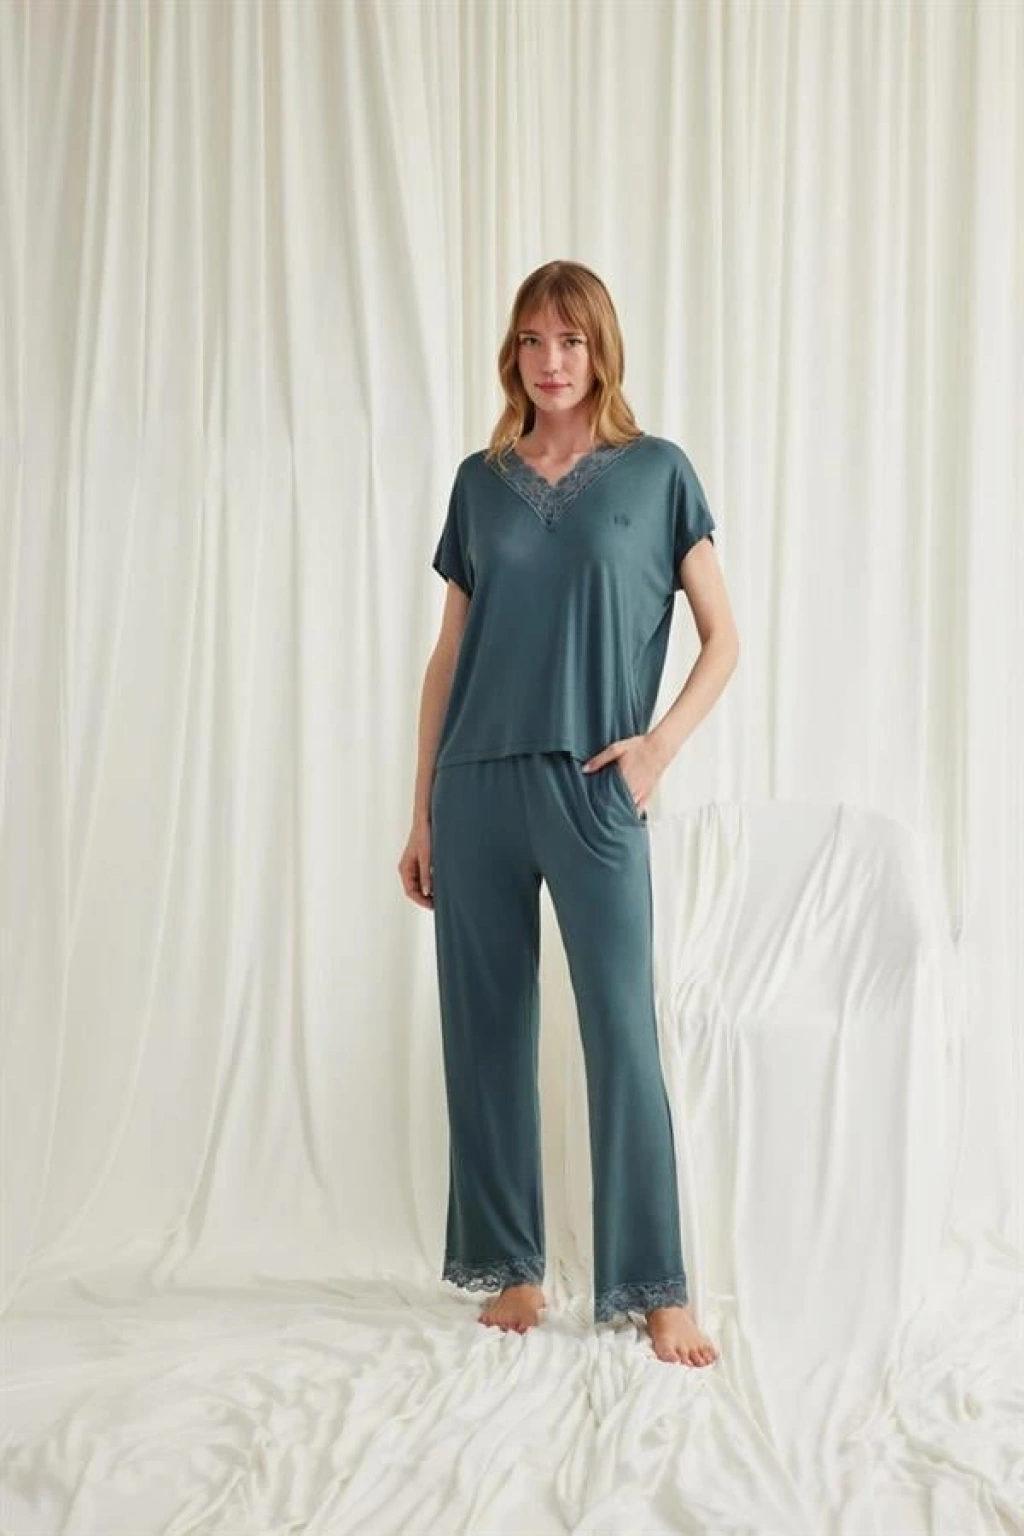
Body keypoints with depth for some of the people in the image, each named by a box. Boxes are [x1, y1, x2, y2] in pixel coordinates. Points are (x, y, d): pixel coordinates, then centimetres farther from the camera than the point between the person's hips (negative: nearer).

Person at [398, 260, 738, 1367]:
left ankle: (659, 1293, 1)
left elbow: (722, 639, 6)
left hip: (592, 790, -3)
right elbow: (448, 654, 13)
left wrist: (660, 743, -10)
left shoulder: (655, 472, 5)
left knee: (622, 1035, -6)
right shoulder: (480, 481, 12)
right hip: (477, 787, 3)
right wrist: (422, 812, 10)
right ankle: (513, 1270, 18)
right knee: (487, 1033, 6)